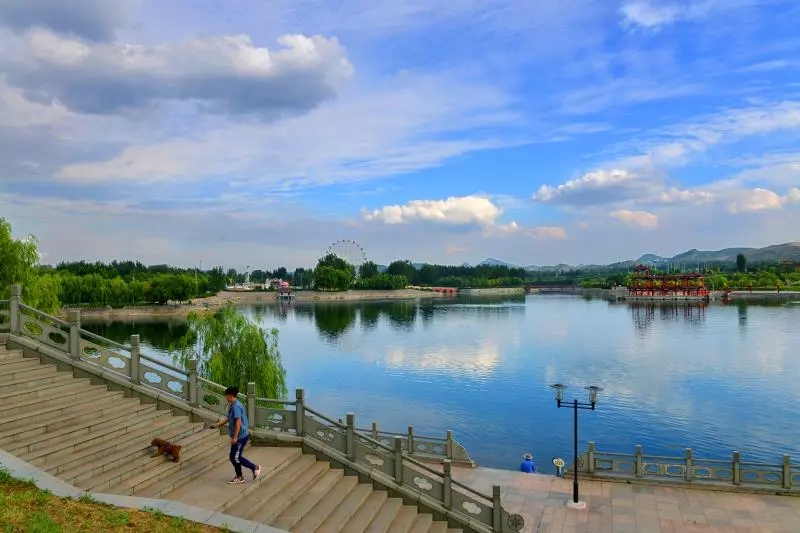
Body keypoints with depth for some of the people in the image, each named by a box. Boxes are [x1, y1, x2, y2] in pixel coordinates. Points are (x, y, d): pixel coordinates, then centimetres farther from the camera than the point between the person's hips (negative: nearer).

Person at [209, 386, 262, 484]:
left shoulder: (236, 406, -20)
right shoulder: (232, 405, 12)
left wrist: (235, 437, -24)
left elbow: (238, 422, -25)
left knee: (236, 457, -5)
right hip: (239, 436, 10)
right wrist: (217, 424, 26)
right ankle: (239, 477, 22)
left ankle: (255, 468, 6)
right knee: (233, 457, 13)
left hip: (241, 436, -10)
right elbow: (228, 418, 25)